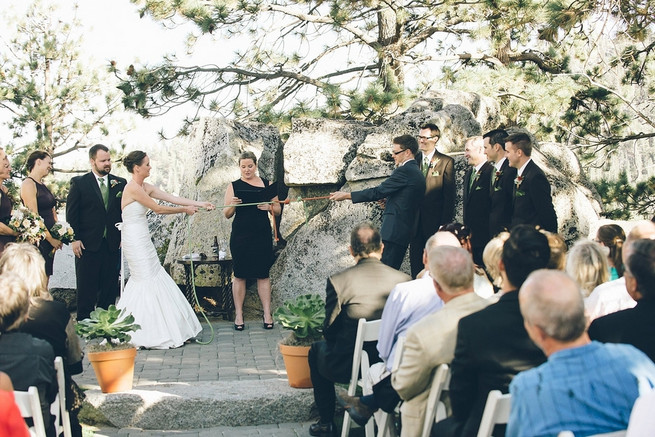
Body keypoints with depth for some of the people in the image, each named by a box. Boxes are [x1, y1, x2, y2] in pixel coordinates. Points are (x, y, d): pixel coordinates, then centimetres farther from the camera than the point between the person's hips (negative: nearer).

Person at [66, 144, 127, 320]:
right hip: (88, 245, -3)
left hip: (113, 244, 3)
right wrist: (74, 239, -8)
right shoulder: (79, 183, 1)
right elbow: (71, 213, -2)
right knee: (86, 288, 2)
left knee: (110, 287, 7)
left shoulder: (120, 183, 9)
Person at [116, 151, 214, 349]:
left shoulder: (145, 187, 10)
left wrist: (200, 204, 3)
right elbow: (158, 208, -14)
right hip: (135, 241, -9)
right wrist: (185, 210, -5)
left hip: (143, 241, 9)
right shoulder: (133, 188, -17)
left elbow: (172, 198, 7)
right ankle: (146, 334, 4)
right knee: (147, 282, -4)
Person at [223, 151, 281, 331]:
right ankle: (238, 315, 9)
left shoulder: (267, 184, 7)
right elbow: (227, 214, 2)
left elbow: (278, 210, 11)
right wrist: (232, 205, -19)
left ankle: (267, 314, 11)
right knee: (239, 275, 2)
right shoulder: (233, 186, 4)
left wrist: (270, 207, -10)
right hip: (240, 236, -1)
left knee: (263, 275, 4)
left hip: (262, 235, 1)